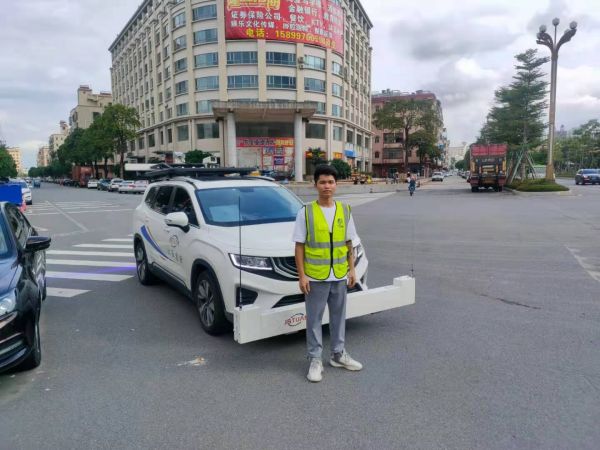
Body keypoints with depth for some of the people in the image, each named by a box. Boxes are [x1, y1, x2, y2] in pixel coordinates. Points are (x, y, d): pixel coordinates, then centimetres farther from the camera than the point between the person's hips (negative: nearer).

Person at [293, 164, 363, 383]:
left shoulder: (345, 210, 4)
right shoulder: (305, 212, -7)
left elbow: (348, 243, 10)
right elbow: (299, 246, -6)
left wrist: (352, 270, 7)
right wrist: (302, 275, -10)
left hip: (339, 276, 4)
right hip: (315, 277, -3)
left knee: (339, 316, 16)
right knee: (314, 319, 6)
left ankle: (338, 354, 32)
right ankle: (315, 359, 20)